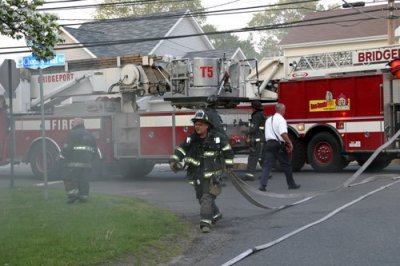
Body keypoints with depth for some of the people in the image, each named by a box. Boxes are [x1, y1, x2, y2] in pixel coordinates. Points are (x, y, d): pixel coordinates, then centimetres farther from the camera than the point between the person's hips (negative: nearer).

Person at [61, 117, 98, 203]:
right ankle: (84, 196, 6)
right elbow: (94, 151, 19)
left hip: (74, 162, -6)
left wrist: (63, 157, 3)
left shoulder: (72, 134, -4)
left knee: (69, 179, -1)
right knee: (84, 180, 8)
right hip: (87, 163, 6)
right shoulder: (90, 135, 18)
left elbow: (67, 148, -11)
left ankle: (73, 193, -12)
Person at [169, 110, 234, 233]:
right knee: (201, 197, 15)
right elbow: (180, 150, -2)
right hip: (197, 175, 5)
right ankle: (216, 214, 38)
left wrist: (229, 164, 10)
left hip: (212, 174, -5)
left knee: (207, 197, -15)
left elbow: (226, 148, 8)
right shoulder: (191, 140, 1)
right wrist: (174, 161, -18)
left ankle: (205, 222, -16)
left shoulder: (216, 138, -5)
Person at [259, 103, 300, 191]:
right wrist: (290, 143, -12)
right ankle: (291, 184, 19)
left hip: (268, 143, 6)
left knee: (267, 165, -1)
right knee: (286, 165, 8)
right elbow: (283, 134, -22)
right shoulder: (281, 120, -10)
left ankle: (262, 185, -13)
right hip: (278, 145, -6)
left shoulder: (268, 120, 16)